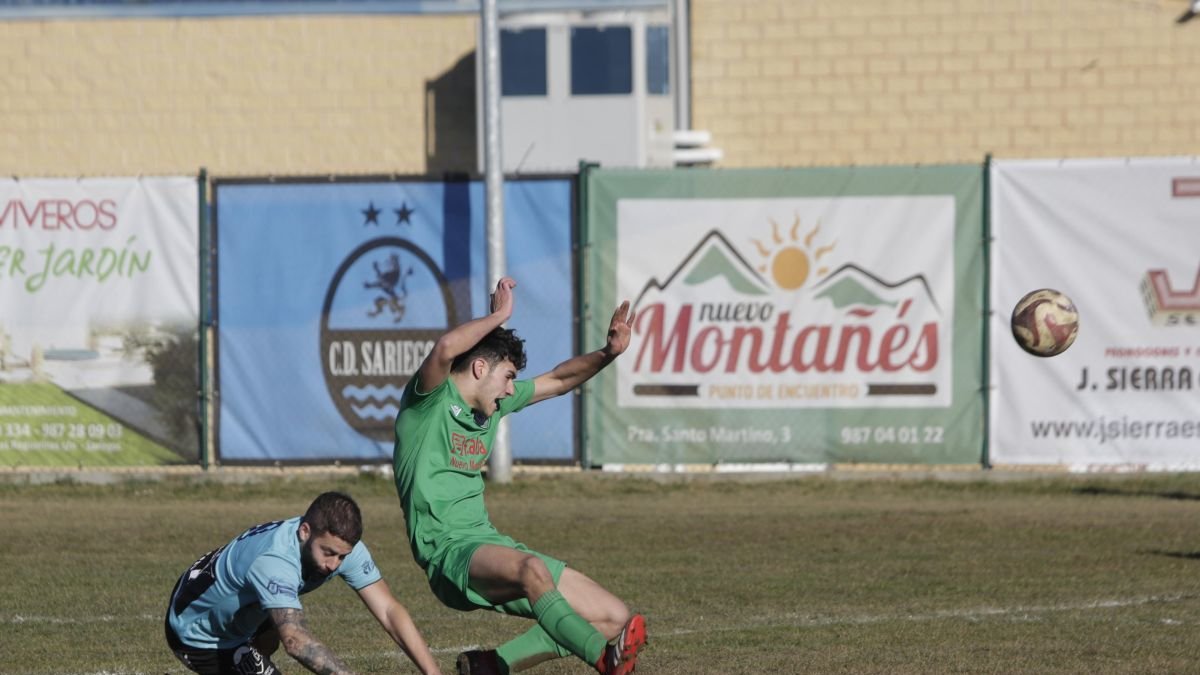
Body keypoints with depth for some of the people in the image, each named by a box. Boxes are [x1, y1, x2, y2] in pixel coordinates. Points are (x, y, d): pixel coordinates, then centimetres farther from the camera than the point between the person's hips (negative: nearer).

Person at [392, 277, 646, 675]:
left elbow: (558, 381, 31)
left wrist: (608, 353, 15)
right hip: (448, 552, -9)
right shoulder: (431, 399, -5)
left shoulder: (493, 406, 20)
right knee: (531, 569, -41)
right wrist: (498, 317, -12)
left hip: (489, 544, 9)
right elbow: (446, 349, -27)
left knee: (617, 619, -1)